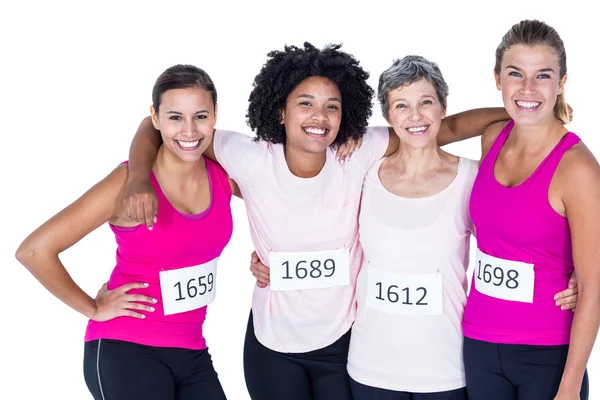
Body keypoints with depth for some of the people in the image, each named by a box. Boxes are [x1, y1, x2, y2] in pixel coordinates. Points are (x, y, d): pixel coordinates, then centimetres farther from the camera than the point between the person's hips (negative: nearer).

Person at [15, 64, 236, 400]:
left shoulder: (223, 175, -3)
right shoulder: (130, 182, -17)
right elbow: (34, 250, -18)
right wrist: (93, 308, -9)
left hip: (192, 353, 5)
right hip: (125, 351, -5)